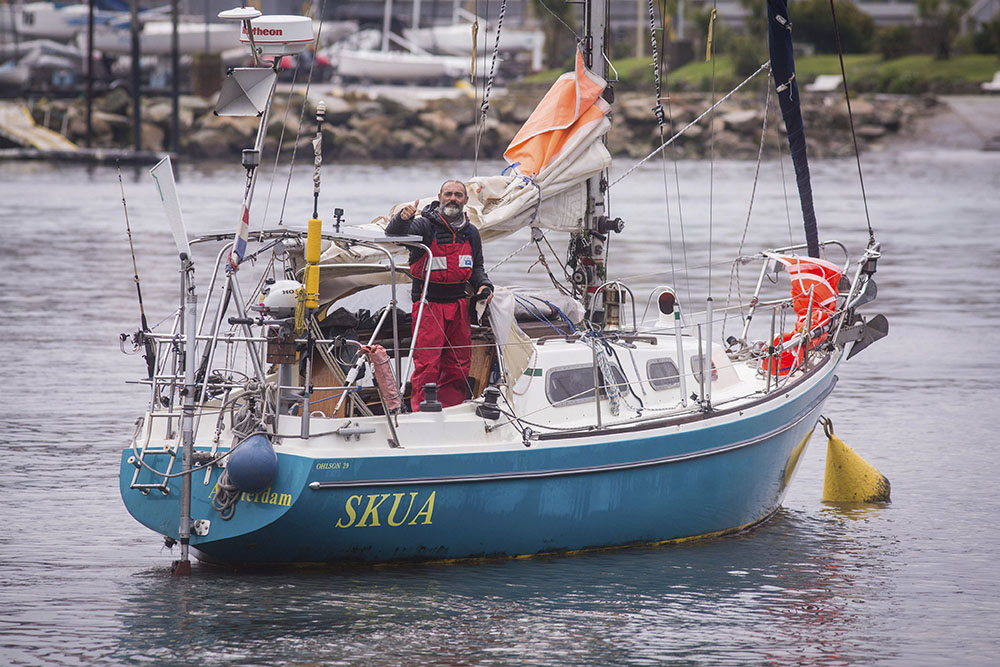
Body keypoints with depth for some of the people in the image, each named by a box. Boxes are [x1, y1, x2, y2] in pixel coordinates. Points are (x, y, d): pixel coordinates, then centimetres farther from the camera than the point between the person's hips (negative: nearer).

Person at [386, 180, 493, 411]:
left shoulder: (471, 233, 12)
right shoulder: (425, 226, -5)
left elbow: (476, 267, 24)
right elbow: (393, 234, -19)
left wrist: (483, 285, 4)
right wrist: (402, 218, -41)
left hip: (458, 304, 6)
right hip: (429, 303, -6)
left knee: (458, 366, 8)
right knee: (427, 365, -12)